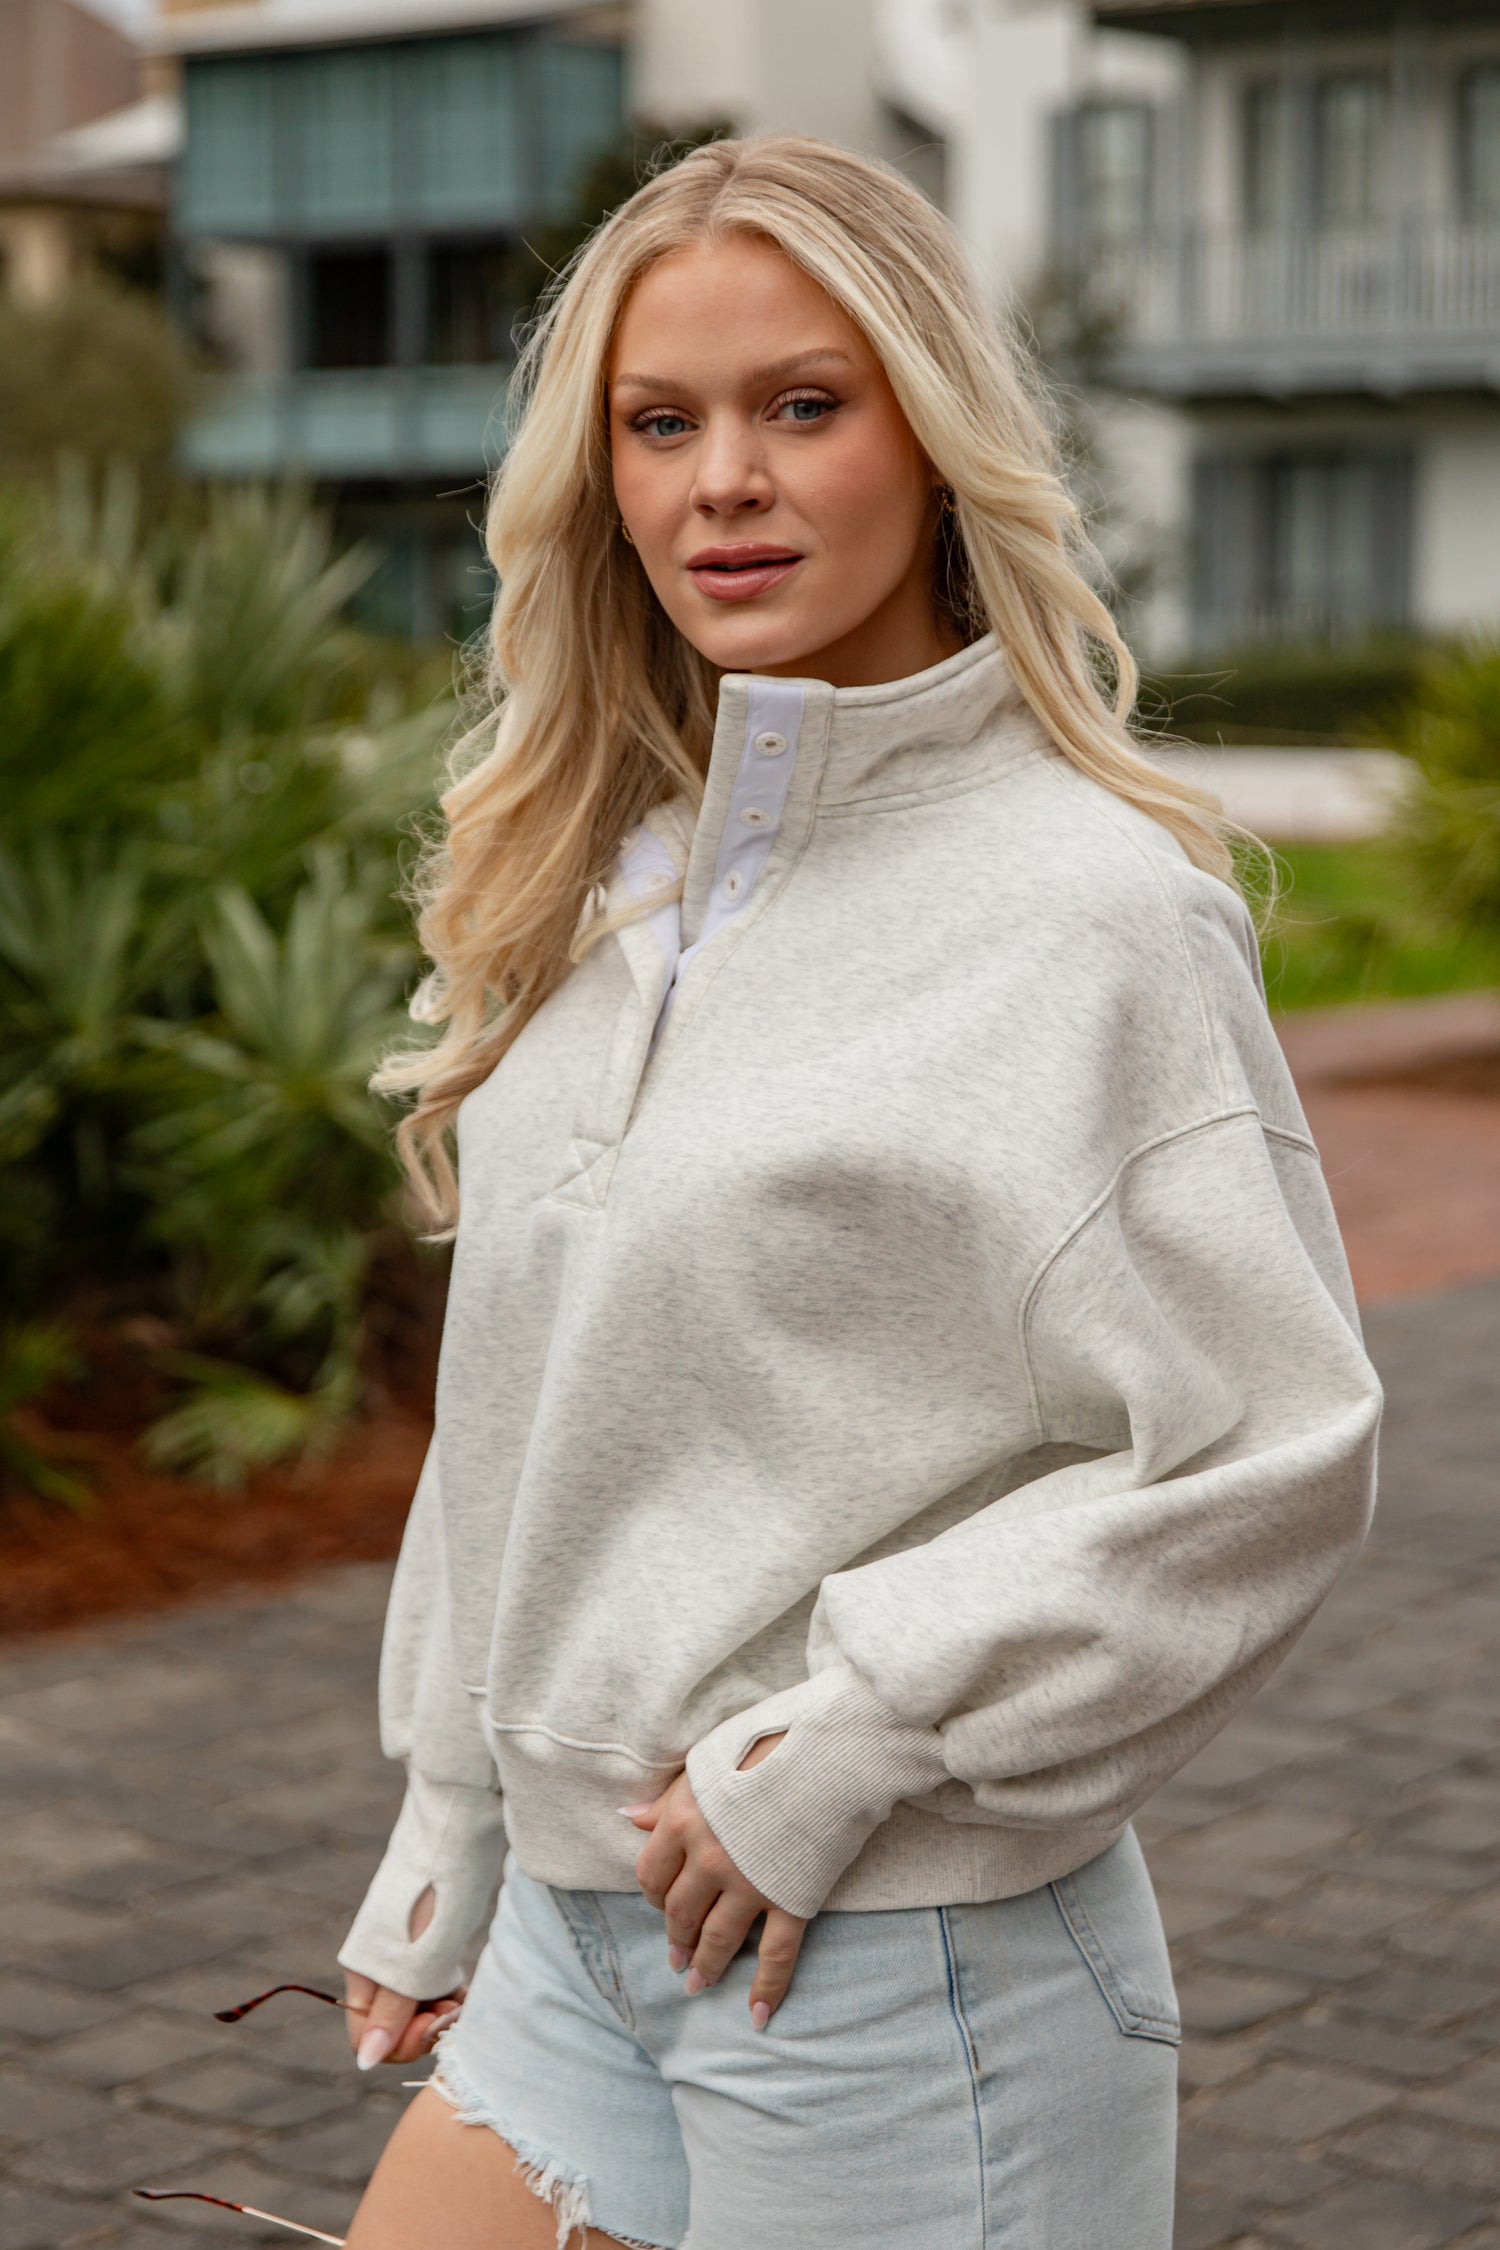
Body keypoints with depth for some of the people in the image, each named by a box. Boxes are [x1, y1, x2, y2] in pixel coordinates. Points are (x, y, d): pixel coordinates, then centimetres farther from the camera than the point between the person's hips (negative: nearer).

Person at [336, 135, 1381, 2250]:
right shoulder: (602, 883, 8)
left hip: (904, 1974, -6)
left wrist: (841, 1745, -16)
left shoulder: (1100, 908, -14)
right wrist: (440, 1848, 15)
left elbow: (1270, 1460, -18)